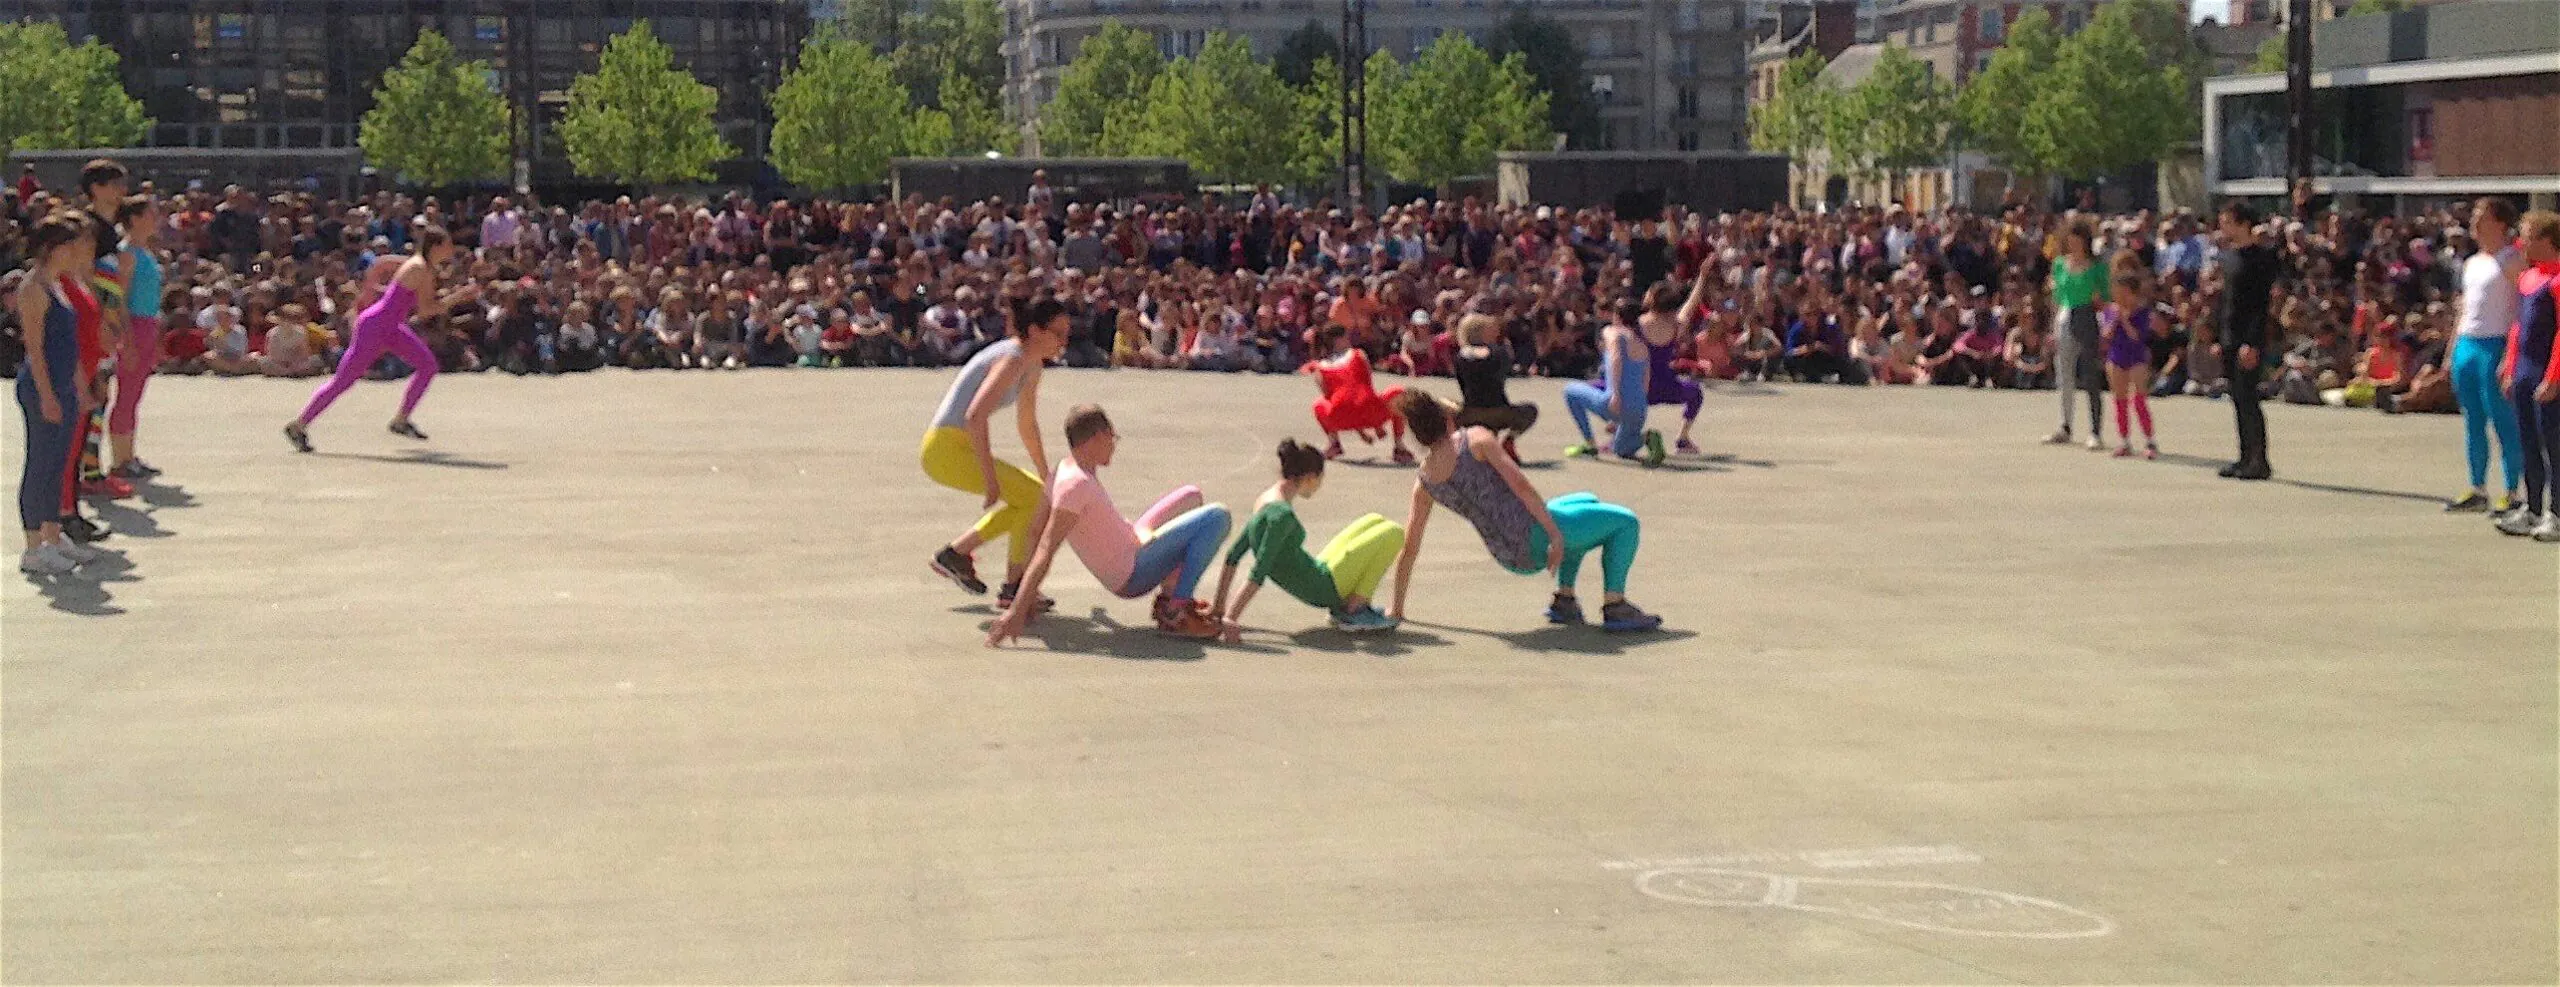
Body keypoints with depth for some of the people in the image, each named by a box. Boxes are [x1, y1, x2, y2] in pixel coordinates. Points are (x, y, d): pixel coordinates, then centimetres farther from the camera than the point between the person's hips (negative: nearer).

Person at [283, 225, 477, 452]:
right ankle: (298, 426, 10)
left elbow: (381, 263, 14)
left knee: (428, 365, 4)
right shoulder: (421, 270, -23)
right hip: (373, 328, -10)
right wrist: (459, 296, -23)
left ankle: (401, 421, 11)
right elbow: (425, 309, -27)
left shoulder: (418, 262, 4)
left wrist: (367, 291, 22)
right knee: (343, 380, -1)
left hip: (391, 329, 10)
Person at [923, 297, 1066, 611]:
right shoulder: (1013, 359, -18)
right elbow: (976, 416, -29)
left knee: (1033, 497, 17)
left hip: (958, 449, 10)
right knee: (1037, 499, -12)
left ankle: (955, 553, 18)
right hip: (948, 448, -10)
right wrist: (990, 479, -27)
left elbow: (1027, 426, 26)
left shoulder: (1032, 365, 13)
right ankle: (1014, 588, -3)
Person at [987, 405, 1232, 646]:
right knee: (1217, 517, -18)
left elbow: (1038, 532, 9)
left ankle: (1170, 595, 13)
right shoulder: (1076, 483, -24)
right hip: (1133, 575, -10)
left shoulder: (1064, 470, 4)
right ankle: (1175, 613, -14)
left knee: (1191, 497, 23)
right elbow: (1047, 547, -29)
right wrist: (1017, 610, -33)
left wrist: (1029, 598, 14)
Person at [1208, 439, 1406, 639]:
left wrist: (1219, 605, 9)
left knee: (1375, 521, 20)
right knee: (1394, 533, -4)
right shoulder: (1282, 514, -25)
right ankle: (1353, 611, -1)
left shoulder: (1265, 502, 5)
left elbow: (1233, 556, 9)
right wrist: (1231, 618, -30)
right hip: (1323, 589, -9)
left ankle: (1341, 607, 12)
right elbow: (1260, 570, -28)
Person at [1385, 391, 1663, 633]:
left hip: (1510, 558, 7)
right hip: (1533, 533, -7)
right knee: (1625, 522, 10)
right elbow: (1520, 485, -18)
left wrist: (1396, 606, 17)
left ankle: (1564, 599, 27)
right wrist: (1554, 532, -16)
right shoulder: (1475, 439, -8)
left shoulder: (1423, 483, 6)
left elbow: (1409, 548, 9)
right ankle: (1614, 607, 0)